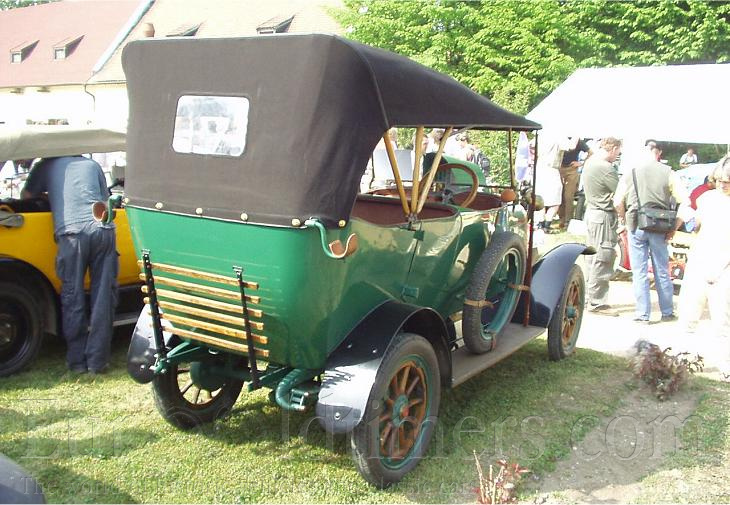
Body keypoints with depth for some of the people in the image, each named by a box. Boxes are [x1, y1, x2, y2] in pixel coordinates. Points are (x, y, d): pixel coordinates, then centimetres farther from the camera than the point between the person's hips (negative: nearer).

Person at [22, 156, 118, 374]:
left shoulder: (47, 165, 20)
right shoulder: (92, 164, 26)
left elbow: (27, 195, 27)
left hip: (72, 232, -2)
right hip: (103, 230, 2)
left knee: (73, 298, 7)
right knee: (103, 297, 5)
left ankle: (77, 360, 11)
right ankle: (97, 361, 7)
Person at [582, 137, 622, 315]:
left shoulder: (590, 162, 10)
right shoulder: (606, 168, -20)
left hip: (592, 211, 10)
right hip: (604, 216, -10)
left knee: (594, 257, 16)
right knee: (602, 260, -5)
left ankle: (591, 297, 24)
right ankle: (597, 303, -1)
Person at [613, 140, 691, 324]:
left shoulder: (630, 173, -2)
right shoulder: (667, 173, -2)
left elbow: (618, 203, -3)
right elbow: (684, 202, -5)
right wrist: (674, 227, 2)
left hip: (636, 226, -1)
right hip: (659, 228, 1)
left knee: (639, 272, 6)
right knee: (662, 271, 13)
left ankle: (642, 314, 7)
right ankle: (667, 312, 24)